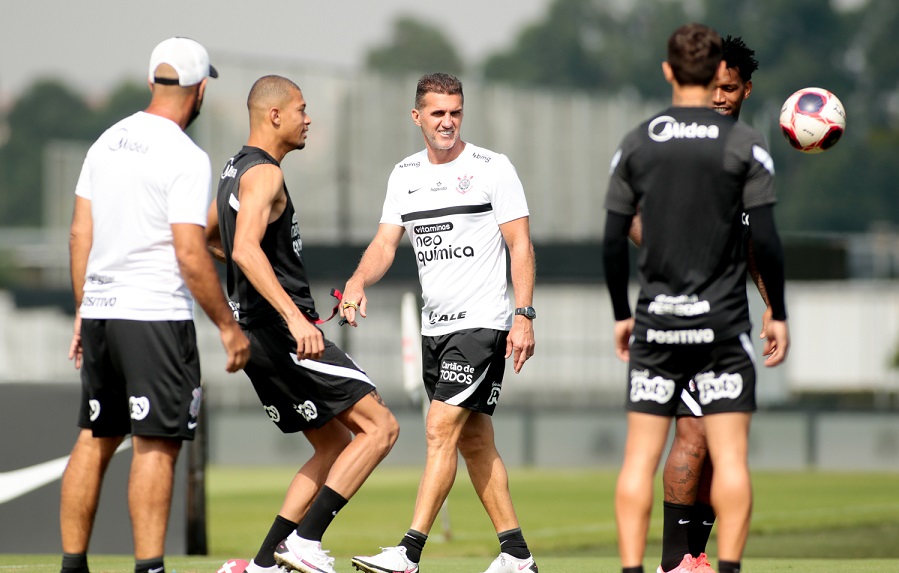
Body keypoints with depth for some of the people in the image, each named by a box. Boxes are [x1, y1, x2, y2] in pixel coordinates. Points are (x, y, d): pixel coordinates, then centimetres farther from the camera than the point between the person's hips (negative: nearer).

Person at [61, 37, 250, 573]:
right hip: (156, 315, -7)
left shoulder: (108, 141, 10)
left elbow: (80, 233, 13)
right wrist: (229, 326, -8)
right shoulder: (185, 157, -12)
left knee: (95, 438, 14)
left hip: (100, 311, 7)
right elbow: (190, 255, -16)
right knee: (158, 444, -5)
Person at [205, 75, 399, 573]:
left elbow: (203, 238, 32)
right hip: (282, 333, -10)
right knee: (380, 427, -10)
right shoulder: (263, 173, -14)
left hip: (258, 338, 10)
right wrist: (294, 317, -38)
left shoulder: (236, 170, 17)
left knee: (335, 446, 15)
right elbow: (245, 249, -29)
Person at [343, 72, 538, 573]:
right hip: (435, 326, 7)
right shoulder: (405, 174, 11)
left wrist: (524, 317, -15)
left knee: (442, 429, -14)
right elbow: (386, 244, 8)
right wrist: (358, 282, -13)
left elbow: (521, 246, -6)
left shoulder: (493, 168, -5)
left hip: (483, 323, -7)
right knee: (474, 442, 10)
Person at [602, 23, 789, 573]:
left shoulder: (636, 145, 4)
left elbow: (614, 243, 5)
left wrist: (622, 315, 16)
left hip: (656, 320, 2)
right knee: (730, 455, 0)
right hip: (722, 320, -2)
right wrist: (778, 314, 3)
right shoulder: (744, 144, -4)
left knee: (641, 456, 5)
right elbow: (766, 240, -7)